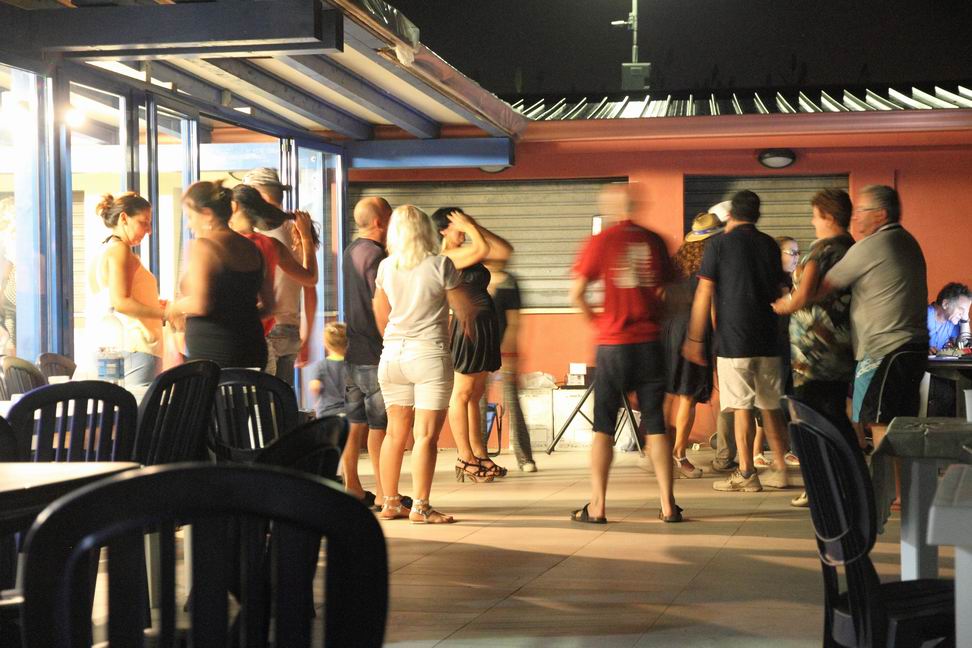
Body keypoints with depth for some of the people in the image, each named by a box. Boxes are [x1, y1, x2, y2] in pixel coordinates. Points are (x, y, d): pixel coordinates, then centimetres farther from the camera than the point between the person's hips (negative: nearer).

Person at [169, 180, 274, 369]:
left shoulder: (202, 246, -9)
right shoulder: (252, 248, 13)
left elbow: (199, 304, -18)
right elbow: (268, 306, 17)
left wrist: (176, 308, 0)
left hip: (212, 355, -7)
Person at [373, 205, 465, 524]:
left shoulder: (386, 267, 5)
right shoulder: (441, 265, -8)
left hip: (392, 354, 5)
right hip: (430, 354, -5)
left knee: (396, 431, 12)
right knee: (426, 434, -3)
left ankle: (390, 503, 16)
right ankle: (420, 507, -5)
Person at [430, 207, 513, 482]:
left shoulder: (467, 254, 14)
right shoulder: (446, 258, -14)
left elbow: (505, 251, 10)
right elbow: (483, 248, -25)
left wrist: (476, 226, 6)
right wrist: (470, 227, -10)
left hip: (484, 325, 10)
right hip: (469, 325, -10)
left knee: (475, 394, 14)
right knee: (462, 393, -3)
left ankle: (479, 455, 20)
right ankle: (465, 459, 2)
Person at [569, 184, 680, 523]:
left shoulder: (602, 240, -5)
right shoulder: (655, 240, 4)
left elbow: (576, 294, -7)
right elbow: (666, 288, 11)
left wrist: (595, 319, 9)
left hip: (613, 343, -3)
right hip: (650, 340, 3)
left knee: (603, 425, 4)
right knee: (655, 424, 7)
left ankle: (597, 506, 2)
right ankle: (668, 504, 6)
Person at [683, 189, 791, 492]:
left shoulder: (719, 243, -4)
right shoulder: (770, 245, 10)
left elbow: (704, 294, -6)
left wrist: (694, 339, -3)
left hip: (733, 339, -5)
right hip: (768, 338, 5)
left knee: (741, 407, -2)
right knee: (771, 405, 11)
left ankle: (746, 474, -1)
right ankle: (779, 470, 14)